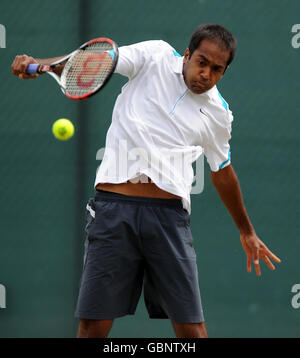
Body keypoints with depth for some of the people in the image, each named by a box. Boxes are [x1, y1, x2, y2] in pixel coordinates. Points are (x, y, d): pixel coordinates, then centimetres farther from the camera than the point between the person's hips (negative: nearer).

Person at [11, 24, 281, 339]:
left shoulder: (218, 113, 15)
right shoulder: (156, 56, 7)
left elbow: (221, 172, 29)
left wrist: (247, 231, 38)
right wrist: (39, 64, -18)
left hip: (169, 216, 2)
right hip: (114, 206, -2)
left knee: (191, 329, -2)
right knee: (94, 326, -5)